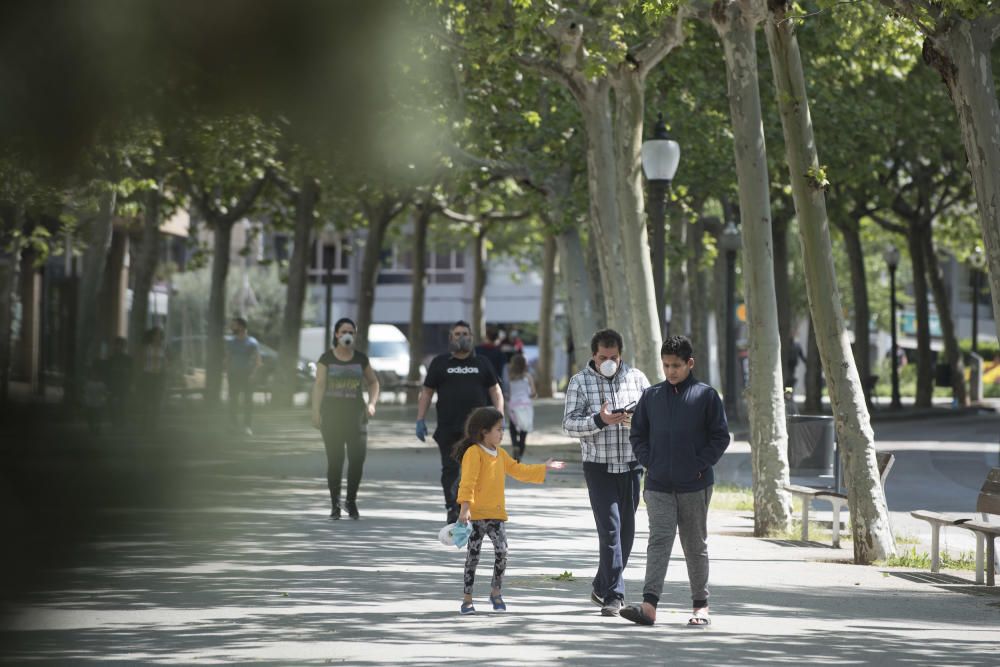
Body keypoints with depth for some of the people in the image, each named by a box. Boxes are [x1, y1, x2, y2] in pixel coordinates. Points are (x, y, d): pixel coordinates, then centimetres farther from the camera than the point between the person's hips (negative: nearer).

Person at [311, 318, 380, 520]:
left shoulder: (361, 359, 8)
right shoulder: (327, 358, 1)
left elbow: (373, 382, 18)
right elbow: (319, 385, -3)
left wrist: (372, 403, 2)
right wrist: (316, 412, -12)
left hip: (356, 414, 2)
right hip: (332, 414, -2)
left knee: (357, 458, -6)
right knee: (335, 460, -1)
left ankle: (351, 501, 12)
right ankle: (335, 504, 8)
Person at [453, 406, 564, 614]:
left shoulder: (501, 454, 15)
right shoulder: (474, 453, -11)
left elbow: (519, 470, 23)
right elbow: (468, 482, -19)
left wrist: (544, 468, 21)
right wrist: (465, 507, -27)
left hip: (496, 513, 6)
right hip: (476, 513, -6)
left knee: (502, 551, -4)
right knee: (473, 554, 0)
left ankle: (496, 592, 14)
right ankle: (467, 598, 8)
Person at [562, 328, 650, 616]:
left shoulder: (636, 377, 7)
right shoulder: (580, 382, 0)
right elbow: (569, 424, -7)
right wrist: (600, 421, -23)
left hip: (631, 465, 4)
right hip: (599, 466, -4)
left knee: (626, 530, 9)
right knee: (610, 528, -12)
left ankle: (602, 589, 24)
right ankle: (613, 594, -12)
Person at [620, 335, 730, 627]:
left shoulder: (706, 395, 0)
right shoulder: (651, 396, 7)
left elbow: (721, 436, 1)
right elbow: (637, 434, 13)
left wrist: (701, 464, -8)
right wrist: (649, 462, 0)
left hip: (695, 485, -1)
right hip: (658, 486, 1)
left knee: (696, 545, 9)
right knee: (659, 541, -10)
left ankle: (701, 605, 18)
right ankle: (649, 605, -20)